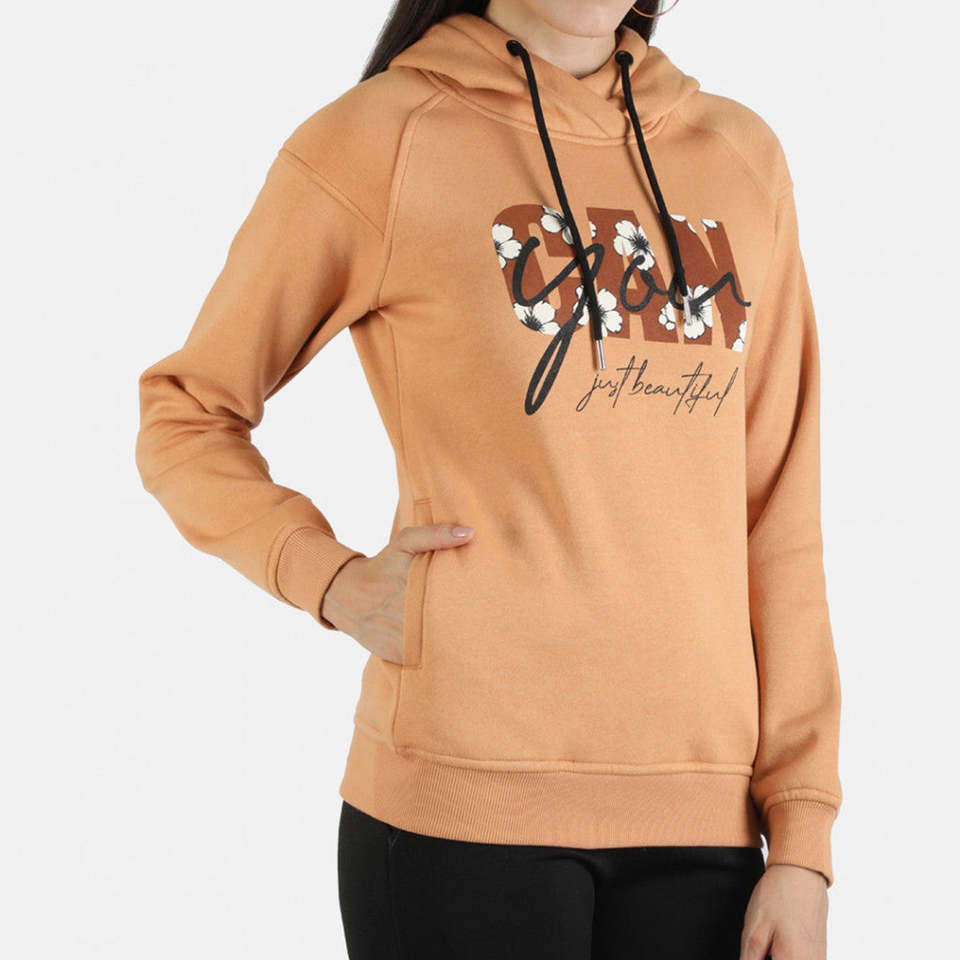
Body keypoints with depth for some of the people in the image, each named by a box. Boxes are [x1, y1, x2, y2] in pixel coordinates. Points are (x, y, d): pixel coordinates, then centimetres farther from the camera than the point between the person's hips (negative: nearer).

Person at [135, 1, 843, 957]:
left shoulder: (743, 157, 11)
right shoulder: (377, 138, 0)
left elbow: (777, 516, 9)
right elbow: (185, 412, 10)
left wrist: (801, 836, 4)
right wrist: (336, 584, -6)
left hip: (698, 808, 4)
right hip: (466, 802, -3)